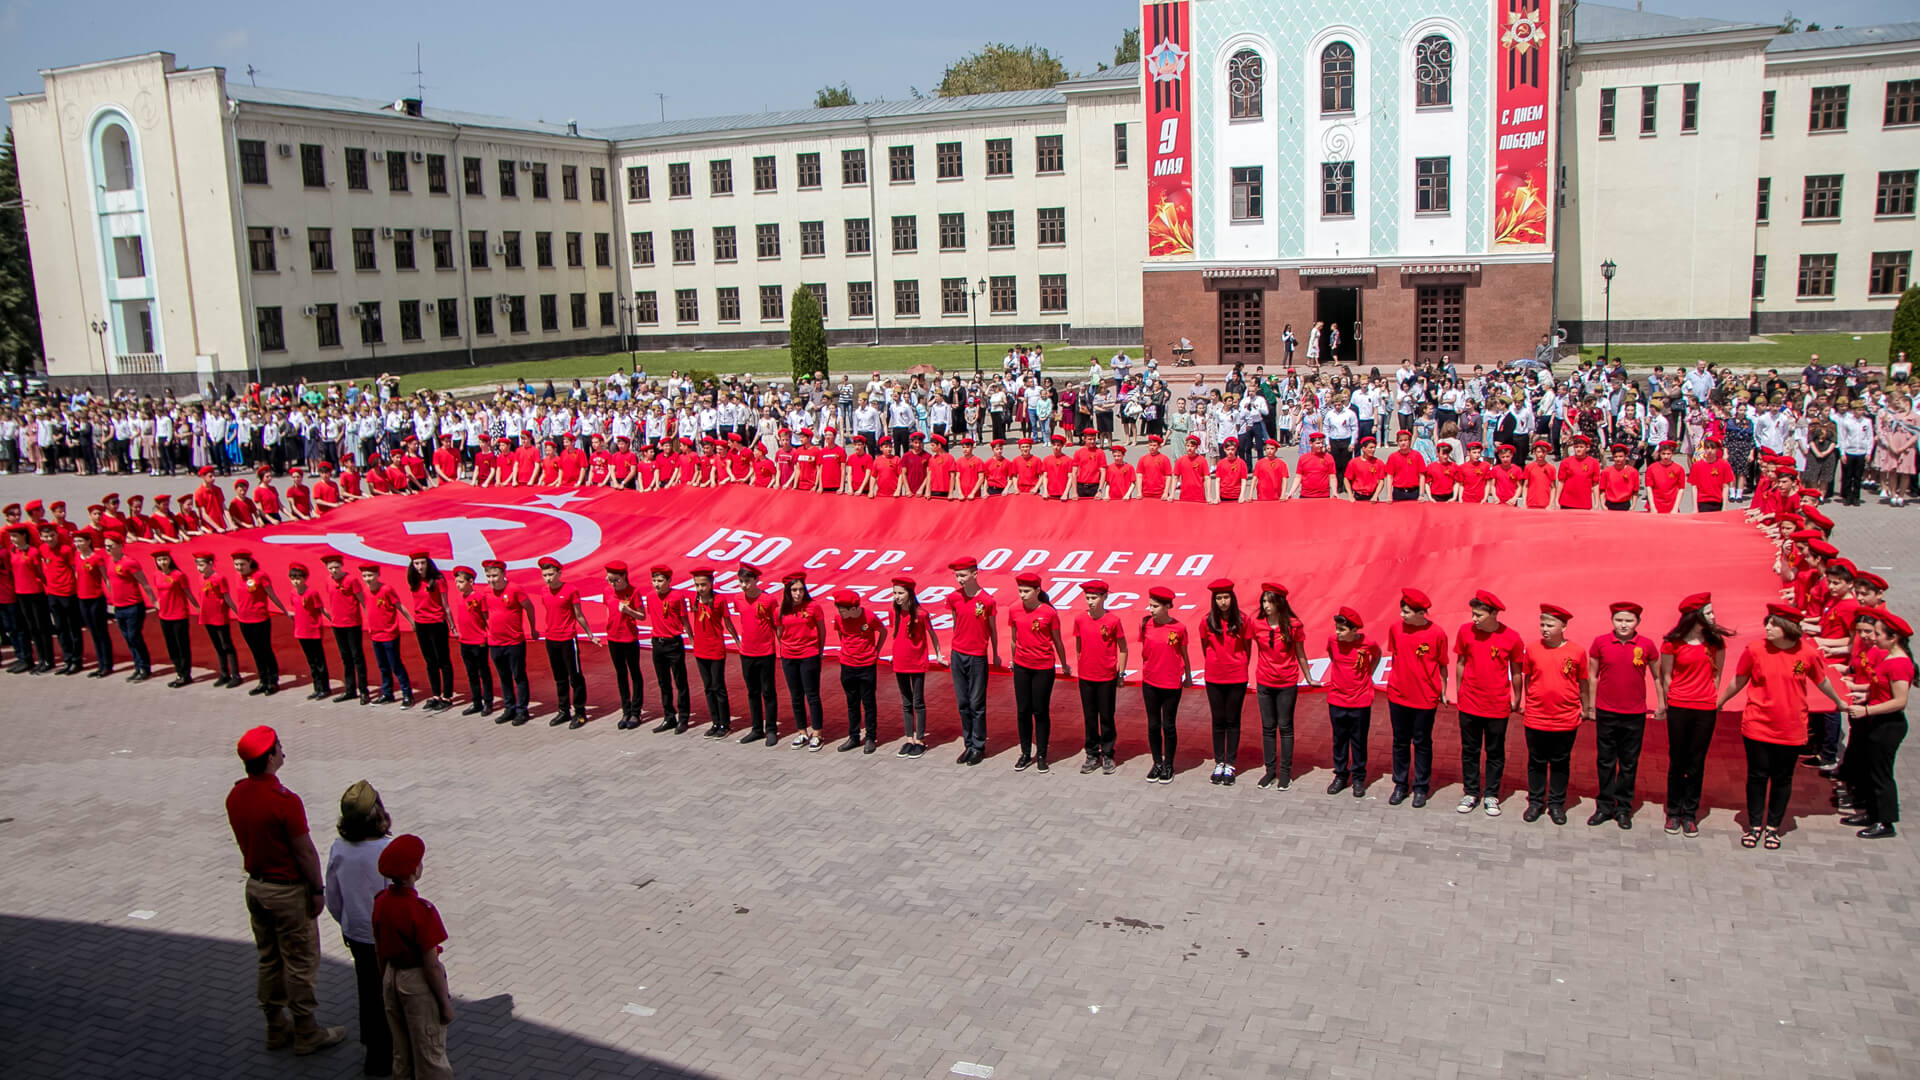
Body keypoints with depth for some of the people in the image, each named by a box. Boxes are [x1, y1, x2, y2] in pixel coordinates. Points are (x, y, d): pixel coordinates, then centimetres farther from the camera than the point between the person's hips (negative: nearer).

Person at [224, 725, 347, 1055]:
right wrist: (318, 890, -9)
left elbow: (245, 840, 9)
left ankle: (276, 1028, 29)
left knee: (268, 960, 18)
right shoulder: (284, 801, -26)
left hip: (256, 884, 8)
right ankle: (306, 1033, 15)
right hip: (288, 889, -8)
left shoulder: (235, 795, -2)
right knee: (300, 963, 5)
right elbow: (305, 851, -20)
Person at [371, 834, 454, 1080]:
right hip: (418, 983, -7)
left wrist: (386, 982, 21)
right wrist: (445, 1002, -12)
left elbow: (379, 950, 6)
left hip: (391, 978, 7)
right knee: (430, 1053, 9)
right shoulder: (421, 910, -27)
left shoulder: (380, 902, -6)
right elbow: (431, 964, -21)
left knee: (401, 1051, 22)